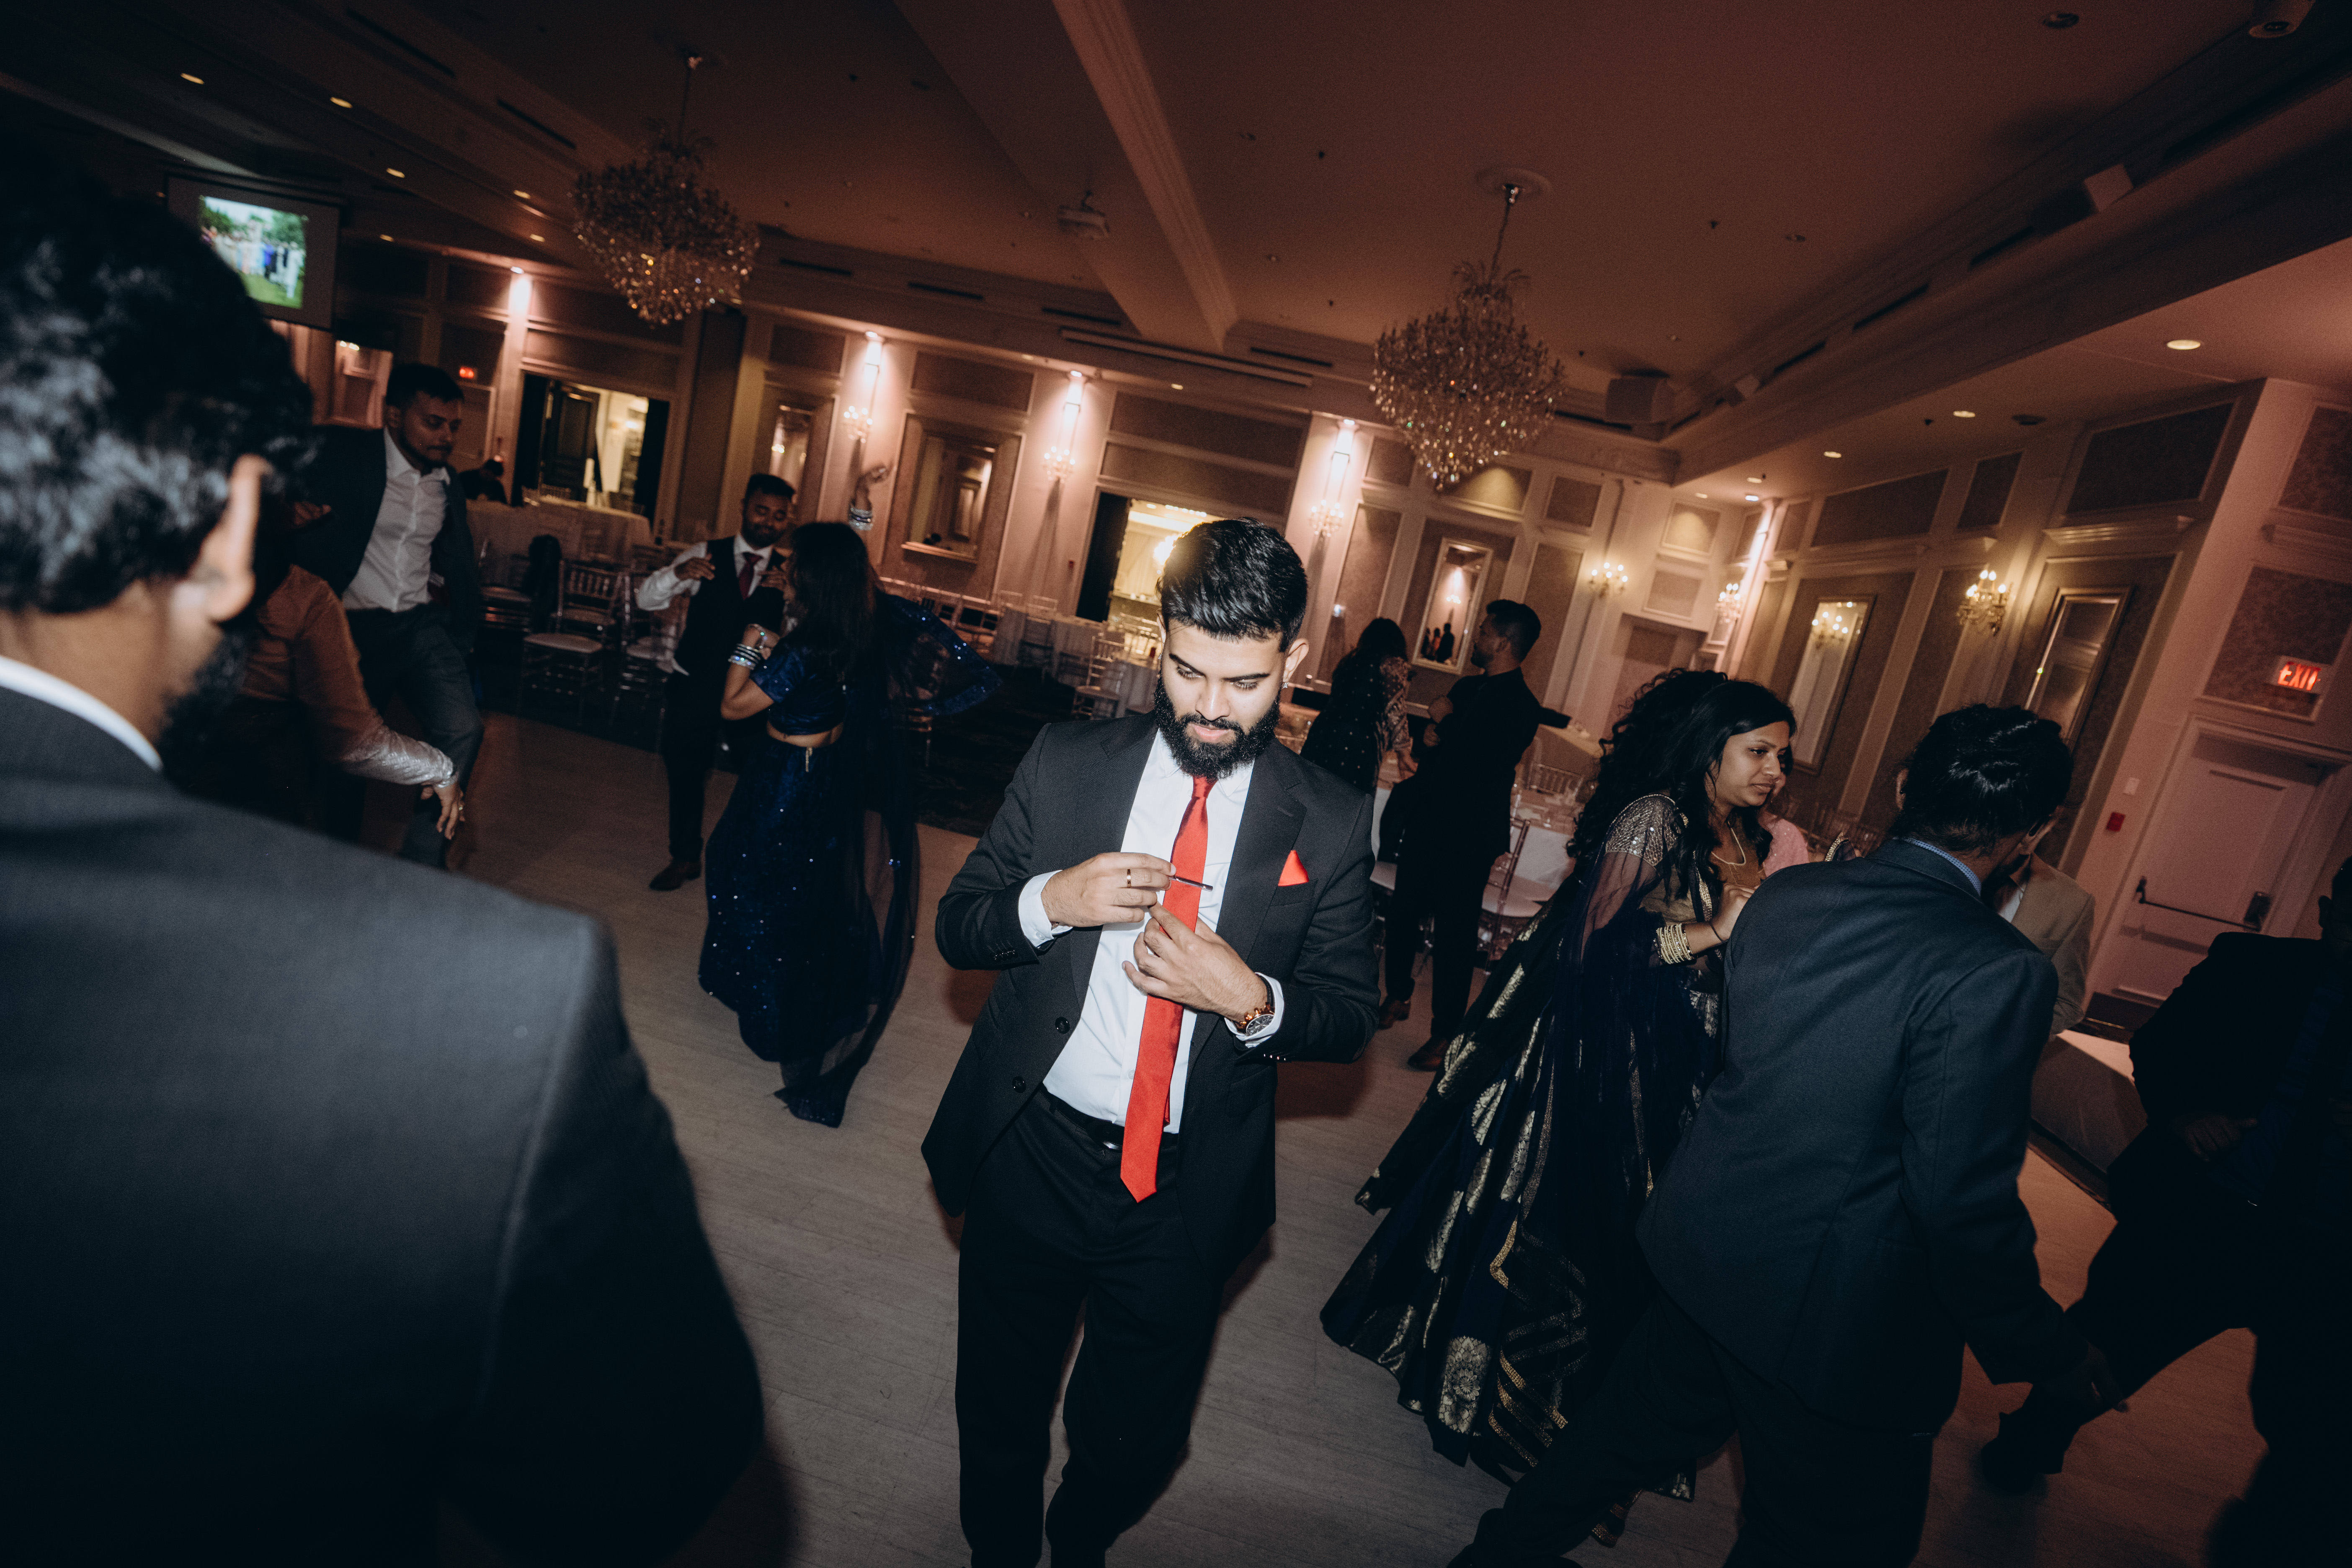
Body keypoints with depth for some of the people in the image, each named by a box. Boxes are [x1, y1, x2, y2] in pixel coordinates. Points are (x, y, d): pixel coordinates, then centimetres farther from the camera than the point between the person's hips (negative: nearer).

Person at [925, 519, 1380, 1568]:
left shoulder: (1330, 824, -9)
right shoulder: (1067, 763, -7)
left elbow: (1348, 1019, -3)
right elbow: (957, 926, -2)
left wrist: (1252, 1000, -24)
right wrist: (1048, 901, -23)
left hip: (1187, 1195, 0)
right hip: (1029, 1157, 1)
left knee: (1134, 1442, 22)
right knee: (998, 1413, 23)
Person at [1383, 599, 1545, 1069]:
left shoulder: (1521, 707, -14)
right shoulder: (1468, 686, 11)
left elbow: (1485, 765, -26)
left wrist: (1447, 722, -16)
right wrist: (1430, 736, -6)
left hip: (1468, 836, -8)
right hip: (1428, 820, 8)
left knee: (1454, 934, 0)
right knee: (1403, 913, 16)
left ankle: (1445, 1034, 12)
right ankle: (1398, 998, 36)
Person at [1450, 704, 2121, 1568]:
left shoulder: (1783, 892, -5)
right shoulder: (1995, 971, -24)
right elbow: (1965, 1204, -21)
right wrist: (2045, 1350, -5)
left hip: (1703, 1242, 6)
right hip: (1837, 1320, -6)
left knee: (1635, 1422, 28)